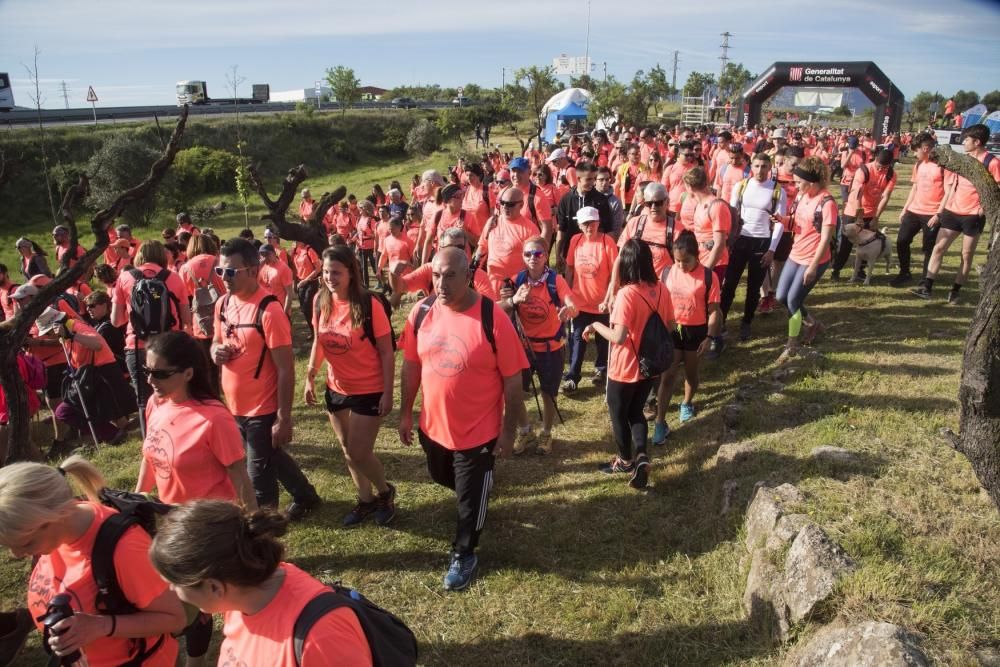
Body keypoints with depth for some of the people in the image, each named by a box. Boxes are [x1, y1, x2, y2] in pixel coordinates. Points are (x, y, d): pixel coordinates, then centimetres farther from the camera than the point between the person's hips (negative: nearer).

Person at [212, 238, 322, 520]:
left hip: (262, 411, -8)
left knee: (259, 481, 5)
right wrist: (216, 351, -6)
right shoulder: (223, 304, 2)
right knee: (271, 459, 25)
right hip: (235, 407, 8)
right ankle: (306, 497, 48)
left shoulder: (269, 311, -21)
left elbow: (285, 369, -19)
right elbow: (217, 341, 19)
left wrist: (284, 419, -19)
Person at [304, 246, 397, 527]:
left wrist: (387, 393, -15)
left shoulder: (369, 304, -20)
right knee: (348, 450, 16)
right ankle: (366, 500, 38)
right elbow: (318, 341, 10)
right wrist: (310, 377, 4)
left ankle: (385, 492, 28)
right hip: (336, 389, 6)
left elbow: (386, 352, -15)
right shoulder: (321, 301, -5)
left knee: (360, 453, -2)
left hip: (369, 391, -6)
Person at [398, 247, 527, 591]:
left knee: (470, 497, 13)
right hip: (433, 425, 5)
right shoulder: (421, 312, -9)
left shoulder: (493, 318, -23)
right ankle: (478, 488, 61)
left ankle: (464, 555, 39)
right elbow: (411, 365, 4)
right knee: (442, 477, 29)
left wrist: (509, 429, -10)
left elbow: (512, 379, -15)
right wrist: (406, 413, 8)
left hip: (478, 430, -5)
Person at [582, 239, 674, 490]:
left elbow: (619, 337, -29)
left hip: (625, 369, -6)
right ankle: (641, 456, 7)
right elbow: (670, 326, 6)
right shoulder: (661, 289, -4)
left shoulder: (626, 294, -25)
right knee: (636, 411, 24)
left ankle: (625, 460, 35)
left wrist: (595, 325, -13)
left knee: (619, 414, 18)